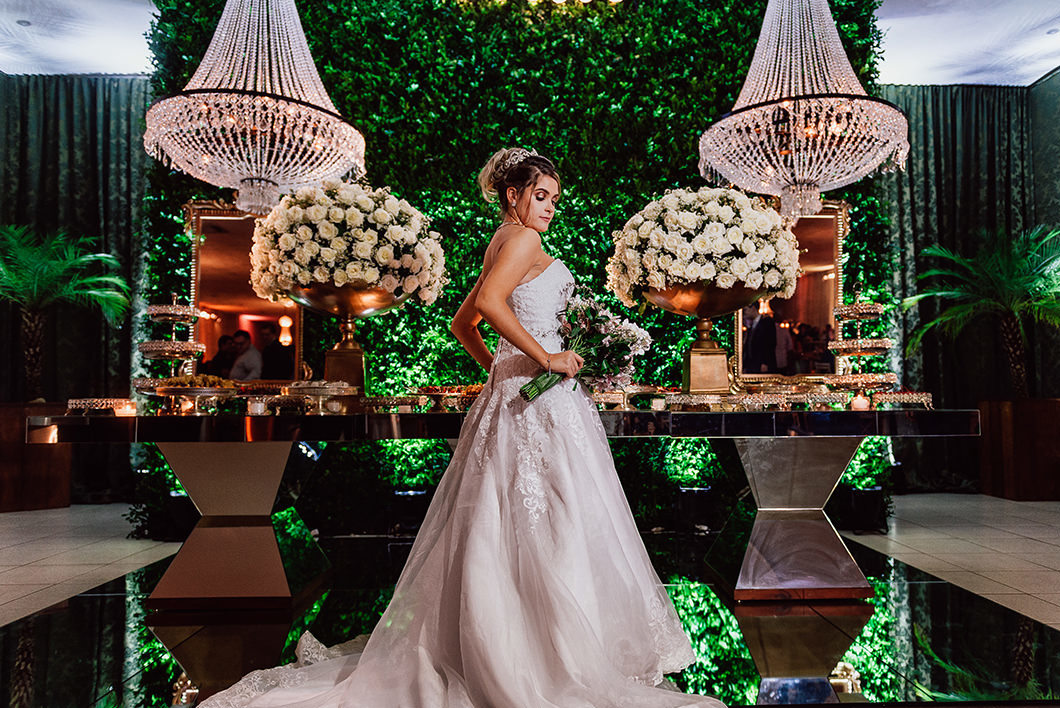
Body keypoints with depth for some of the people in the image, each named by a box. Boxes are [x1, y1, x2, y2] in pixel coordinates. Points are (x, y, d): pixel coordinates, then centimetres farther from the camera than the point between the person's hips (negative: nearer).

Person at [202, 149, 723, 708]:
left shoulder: (502, 245, 22)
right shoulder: (522, 240, -7)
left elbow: (463, 322, 25)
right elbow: (488, 301, -24)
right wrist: (545, 358, -19)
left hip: (513, 389, 10)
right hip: (540, 395, -10)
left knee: (502, 526, 11)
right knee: (548, 523, -5)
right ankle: (564, 654, 4)